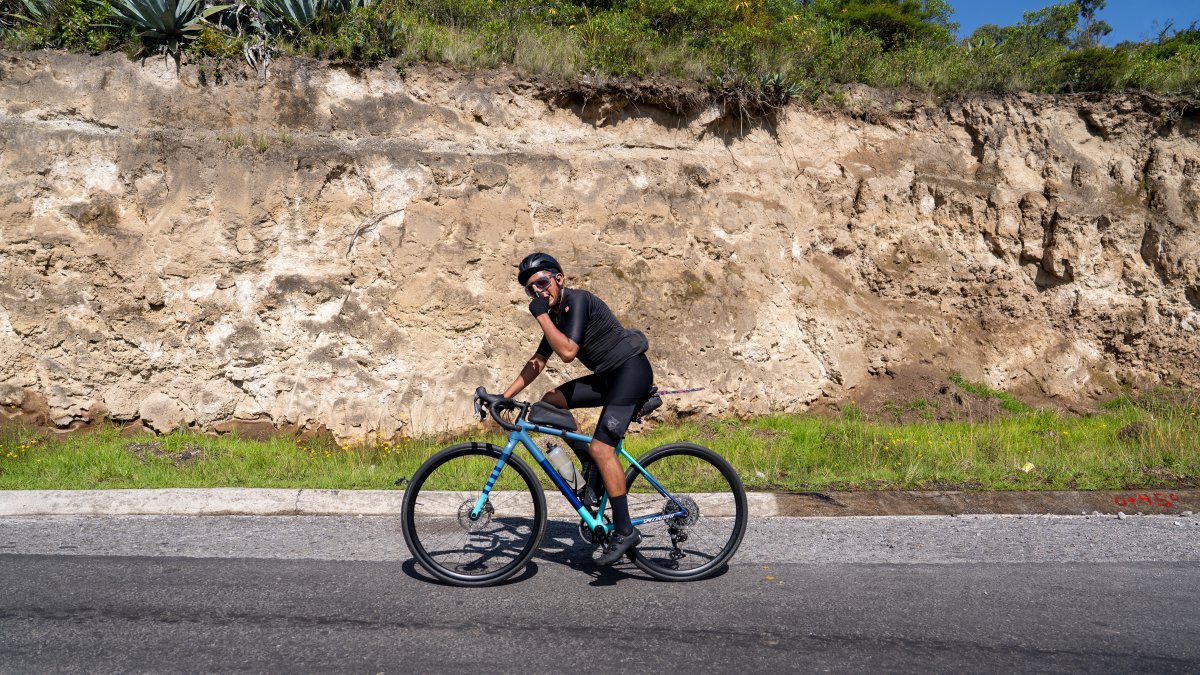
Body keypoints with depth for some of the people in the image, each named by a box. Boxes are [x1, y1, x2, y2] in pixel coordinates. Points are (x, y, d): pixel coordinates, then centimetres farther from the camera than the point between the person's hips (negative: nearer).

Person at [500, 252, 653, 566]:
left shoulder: (577, 301, -14)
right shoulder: (556, 315, 13)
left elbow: (567, 352, -26)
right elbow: (537, 363, 16)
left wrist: (541, 316, -20)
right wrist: (503, 396, 12)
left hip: (631, 370, -9)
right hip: (609, 376, 9)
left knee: (601, 447, -17)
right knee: (550, 402, 0)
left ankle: (625, 531, -11)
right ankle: (592, 464, 9)